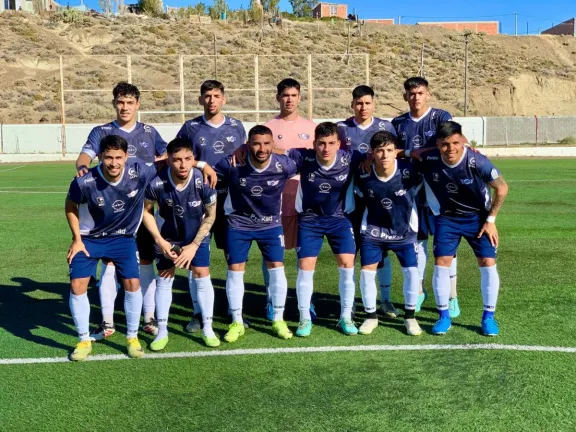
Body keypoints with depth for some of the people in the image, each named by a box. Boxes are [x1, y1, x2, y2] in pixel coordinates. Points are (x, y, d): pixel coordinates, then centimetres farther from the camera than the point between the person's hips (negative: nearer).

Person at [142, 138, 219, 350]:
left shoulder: (203, 181, -30)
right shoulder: (157, 183, -30)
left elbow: (210, 215, -14)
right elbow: (146, 210, -10)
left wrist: (194, 246, -16)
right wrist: (159, 240, -16)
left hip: (197, 236, 0)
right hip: (167, 237, 0)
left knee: (202, 275, -6)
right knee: (164, 278, 1)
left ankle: (207, 329, 8)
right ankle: (162, 332, 13)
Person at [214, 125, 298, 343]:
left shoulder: (284, 165, -20)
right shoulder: (232, 164, -23)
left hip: (271, 224, 1)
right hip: (238, 224, 0)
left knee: (277, 268, -3)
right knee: (235, 270, 0)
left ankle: (278, 320, 14)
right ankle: (237, 323, 16)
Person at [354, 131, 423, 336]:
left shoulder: (409, 172, -23)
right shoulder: (363, 176, -18)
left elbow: (414, 193, -1)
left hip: (404, 231, 0)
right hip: (373, 231, 1)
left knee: (411, 270, -7)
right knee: (367, 271, -5)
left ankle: (410, 316, 13)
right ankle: (371, 316, 14)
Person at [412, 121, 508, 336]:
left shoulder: (477, 162, -28)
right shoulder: (429, 160, -23)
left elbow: (502, 188, -13)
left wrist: (491, 220, -9)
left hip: (478, 217, -1)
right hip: (447, 218, 1)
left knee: (488, 263, -7)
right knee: (441, 264, -6)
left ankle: (488, 317, 11)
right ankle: (444, 317, 10)